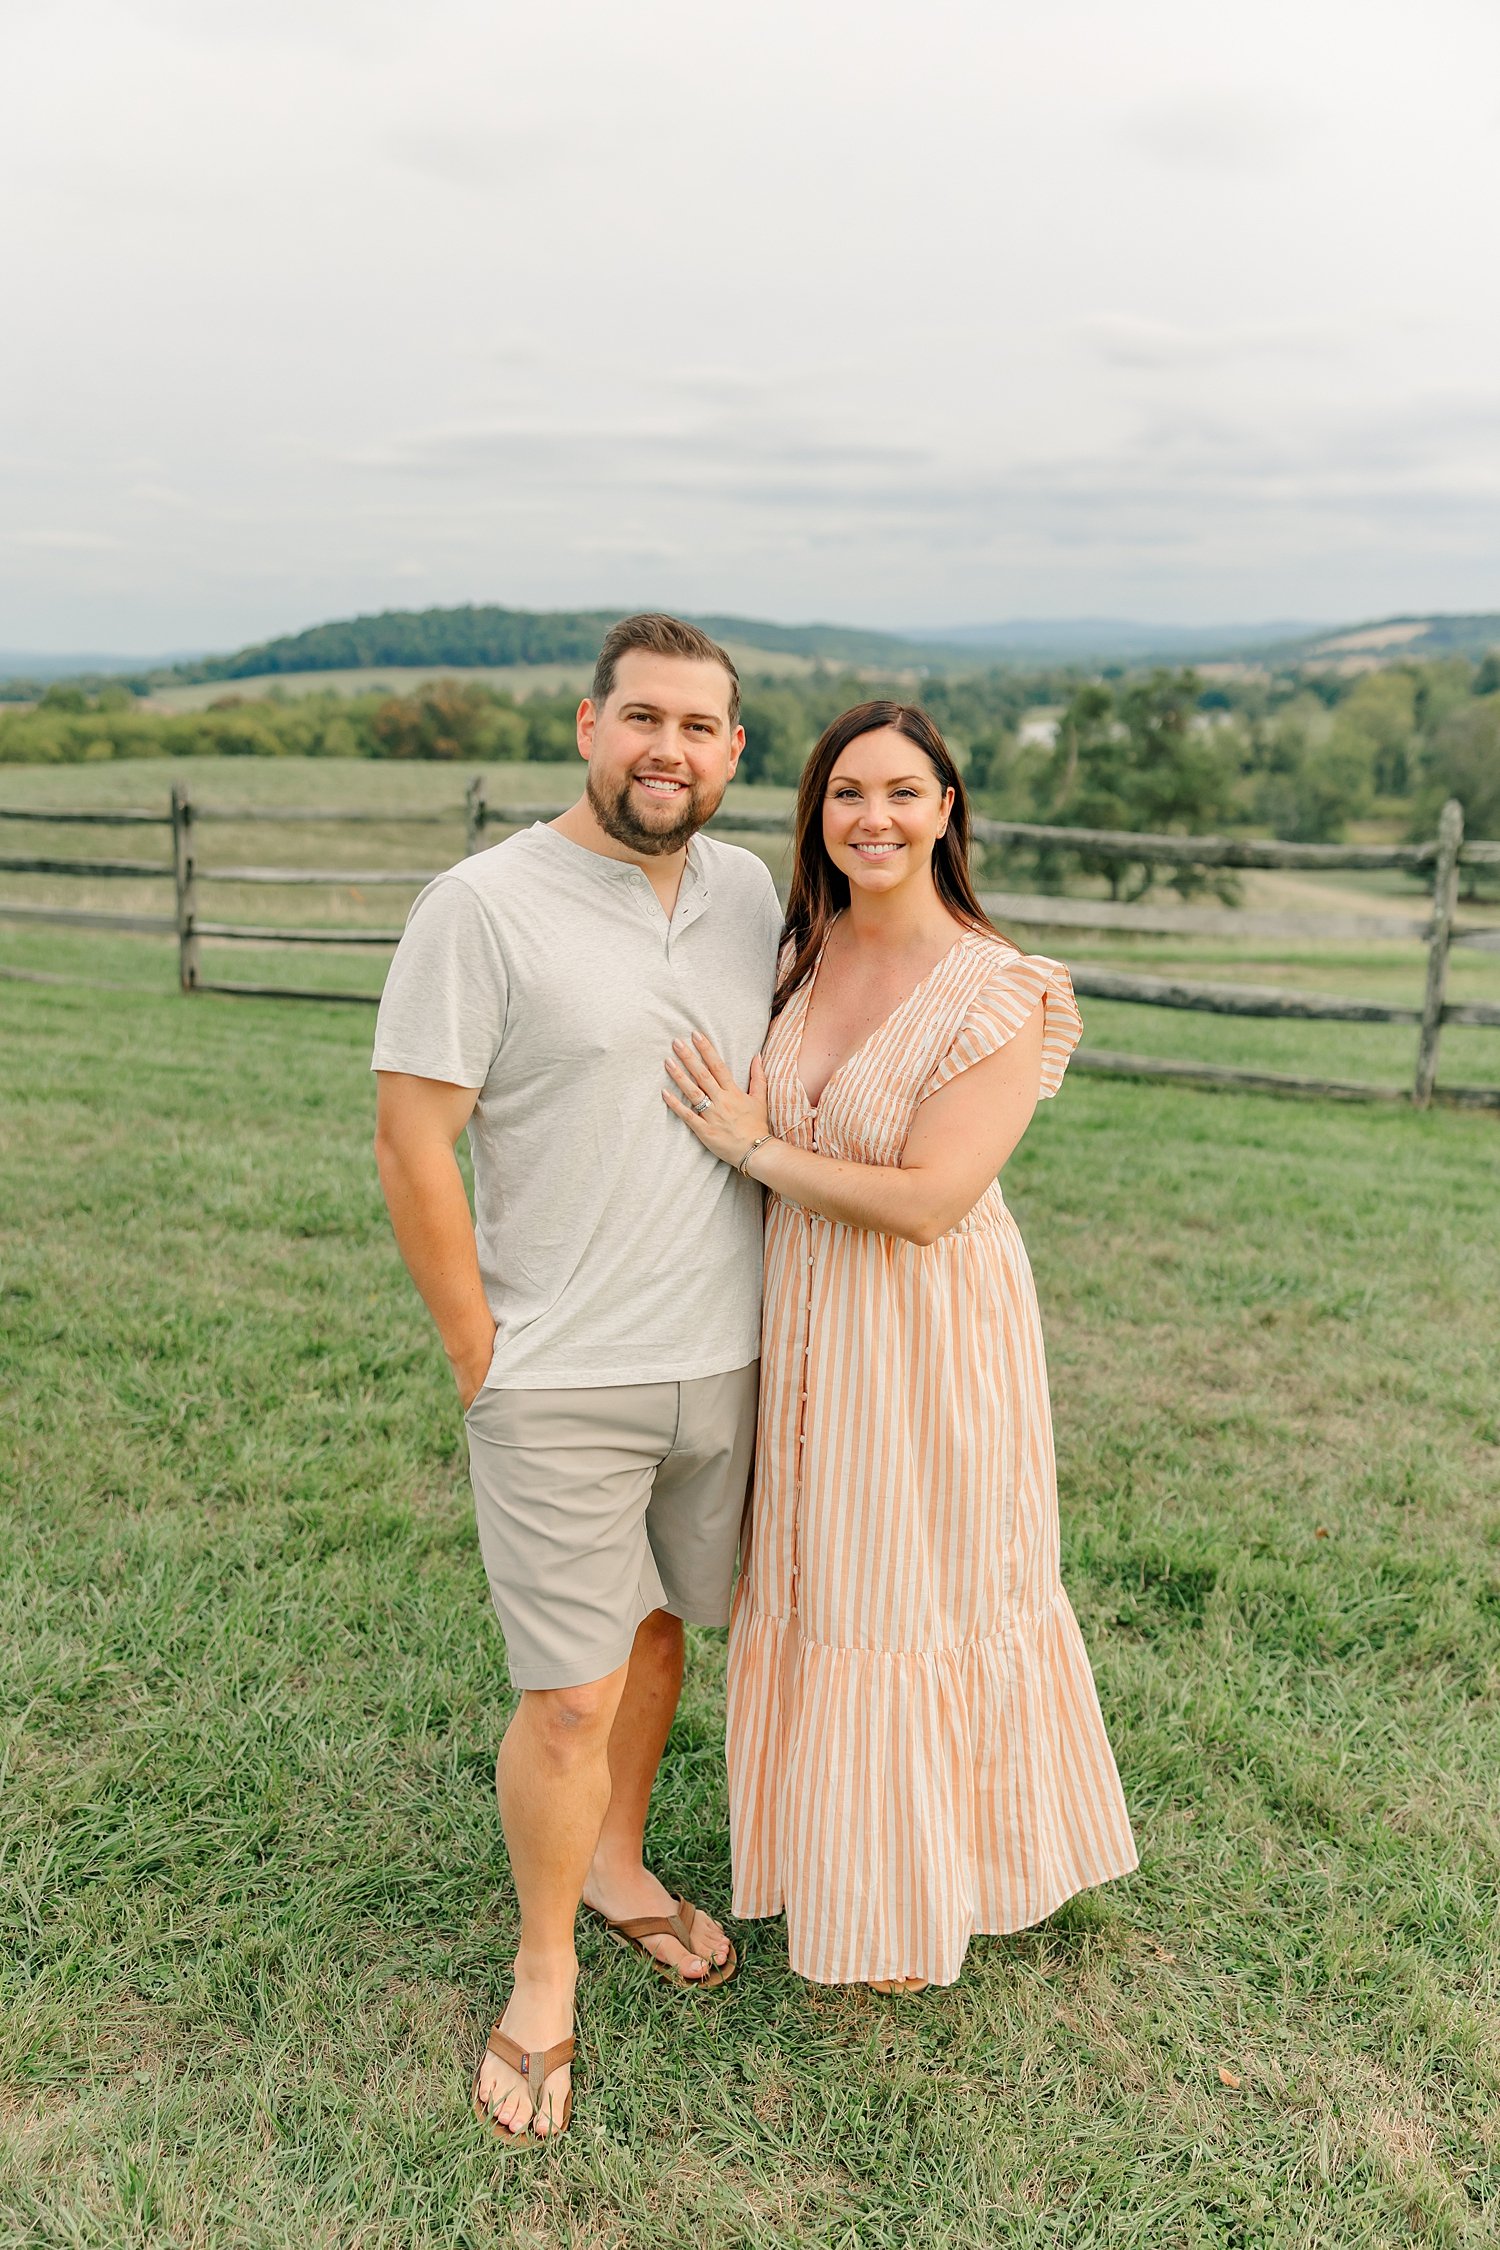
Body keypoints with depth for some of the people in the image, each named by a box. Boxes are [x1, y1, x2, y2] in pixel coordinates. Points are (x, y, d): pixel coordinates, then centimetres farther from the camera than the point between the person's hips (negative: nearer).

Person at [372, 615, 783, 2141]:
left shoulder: (748, 894, 4)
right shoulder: (484, 904, -14)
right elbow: (412, 1147, -13)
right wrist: (482, 1361, -11)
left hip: (723, 1363, 6)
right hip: (559, 1384, -5)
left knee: (659, 1628, 21)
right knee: (570, 1698, 1)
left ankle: (615, 1864, 45)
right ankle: (543, 1974, 26)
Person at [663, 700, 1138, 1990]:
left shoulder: (1002, 994, -18)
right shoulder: (802, 956, 1)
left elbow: (928, 1199, -23)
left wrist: (753, 1147, -17)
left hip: (928, 1333, -6)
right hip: (801, 1324, 6)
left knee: (918, 1588, 10)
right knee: (814, 1586, 18)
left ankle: (920, 1895, 34)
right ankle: (837, 1846, 43)